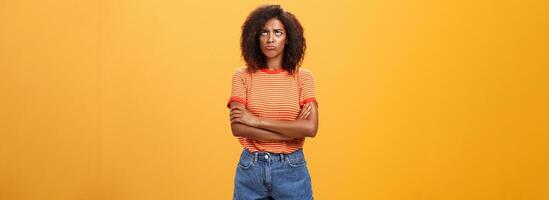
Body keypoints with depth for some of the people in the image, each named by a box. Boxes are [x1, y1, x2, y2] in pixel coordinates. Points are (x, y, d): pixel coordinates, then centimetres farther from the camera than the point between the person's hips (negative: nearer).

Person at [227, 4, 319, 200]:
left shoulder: (303, 77, -2)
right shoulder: (242, 76, -2)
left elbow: (310, 128, -15)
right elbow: (237, 128, -12)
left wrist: (257, 120, -15)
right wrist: (293, 130, -15)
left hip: (291, 169, 0)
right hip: (250, 168, 0)